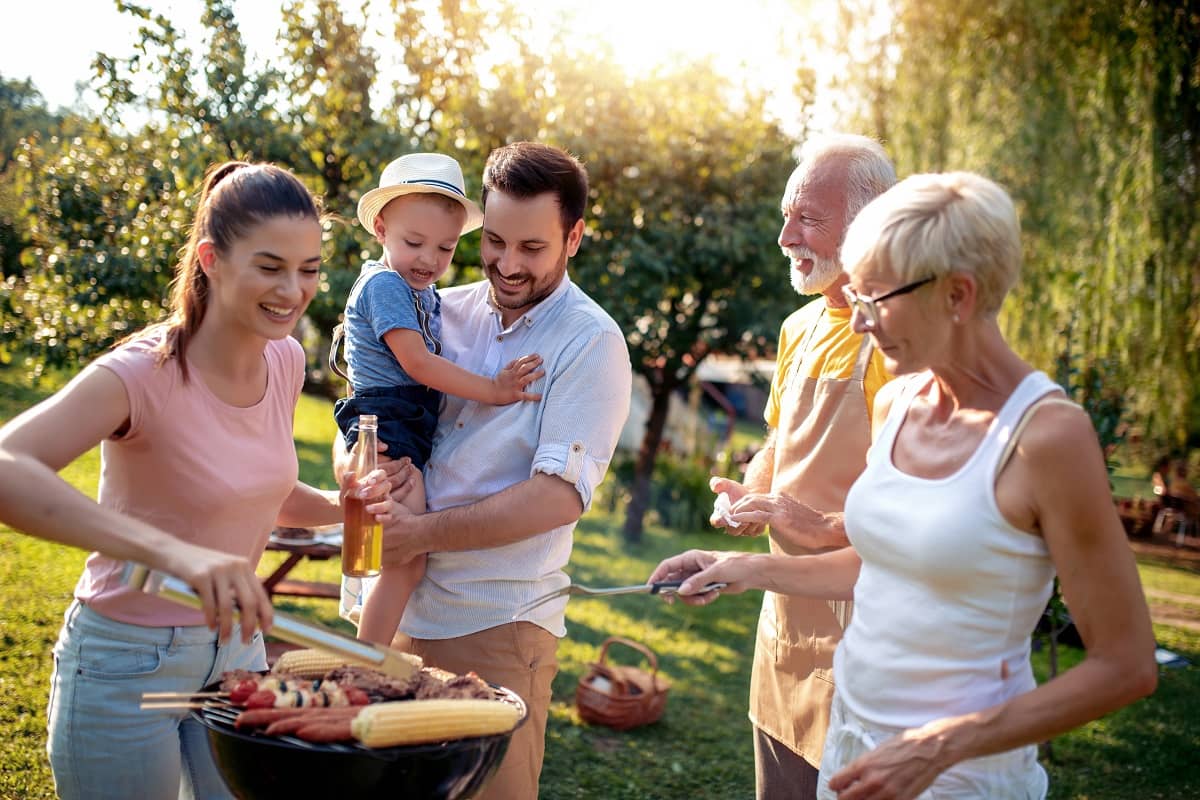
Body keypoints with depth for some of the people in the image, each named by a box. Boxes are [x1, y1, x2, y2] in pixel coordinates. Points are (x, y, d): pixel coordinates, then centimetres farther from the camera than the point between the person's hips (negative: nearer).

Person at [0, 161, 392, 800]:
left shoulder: (285, 361, -2)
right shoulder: (147, 372, -23)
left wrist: (339, 506, -7)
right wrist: (168, 550, -52)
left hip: (235, 648, 6)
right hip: (129, 663, -6)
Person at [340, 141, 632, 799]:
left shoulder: (592, 343, -9)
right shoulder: (446, 312, 6)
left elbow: (560, 495, -16)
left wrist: (425, 532, -17)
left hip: (498, 627, -5)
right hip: (401, 608, 5)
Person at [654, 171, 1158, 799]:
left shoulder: (1047, 434, -20)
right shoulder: (895, 404, 0)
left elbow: (1125, 666, -17)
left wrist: (940, 747, -21)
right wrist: (749, 570, 11)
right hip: (850, 741, 7)